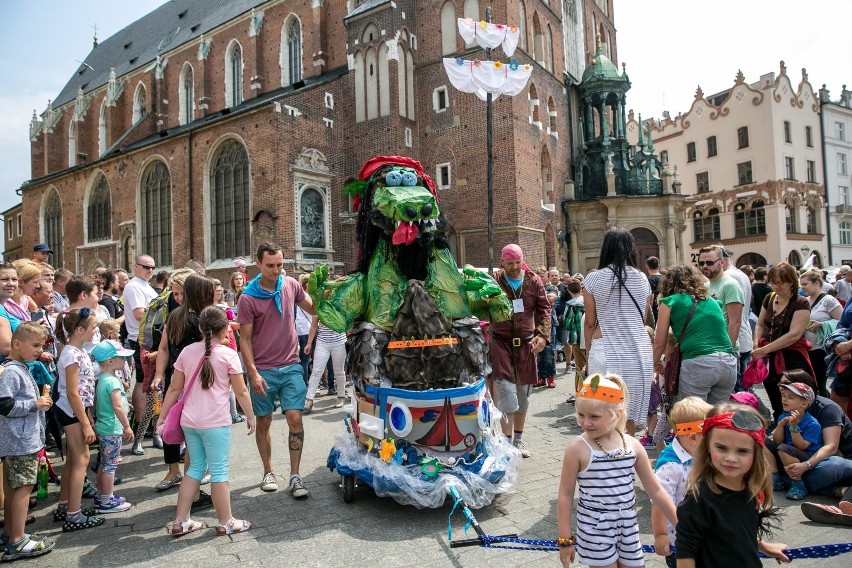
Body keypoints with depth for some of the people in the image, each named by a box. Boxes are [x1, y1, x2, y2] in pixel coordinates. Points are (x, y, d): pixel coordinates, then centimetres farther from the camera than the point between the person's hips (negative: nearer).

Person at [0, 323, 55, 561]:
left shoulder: (21, 369, 12)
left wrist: (40, 402, 13)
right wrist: (35, 404, -19)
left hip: (25, 440, 10)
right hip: (19, 442, -10)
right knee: (23, 487, -4)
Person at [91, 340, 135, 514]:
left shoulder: (101, 379, 9)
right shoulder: (113, 381, -21)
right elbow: (117, 406, -25)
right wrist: (127, 427, -19)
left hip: (102, 428, 10)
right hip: (112, 430, -10)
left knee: (103, 464, 18)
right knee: (110, 466, 0)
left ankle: (101, 496, 29)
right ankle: (107, 502, 8)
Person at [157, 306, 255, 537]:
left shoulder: (187, 352, 3)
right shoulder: (228, 355, -10)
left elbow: (174, 388, 7)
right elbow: (241, 392, -7)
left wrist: (162, 417, 15)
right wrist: (250, 416, 5)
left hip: (189, 422, 5)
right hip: (216, 423, -5)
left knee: (196, 468, 18)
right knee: (219, 471, 5)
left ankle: (181, 521, 24)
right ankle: (226, 523, 16)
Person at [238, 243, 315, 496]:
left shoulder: (290, 285, 0)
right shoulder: (248, 298, -9)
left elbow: (313, 309, 13)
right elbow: (245, 339, -6)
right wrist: (253, 373, -13)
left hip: (291, 366, 2)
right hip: (263, 370, -2)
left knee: (295, 419, -4)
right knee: (264, 422, 11)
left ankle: (295, 476, 6)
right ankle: (268, 472, 29)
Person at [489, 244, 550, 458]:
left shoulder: (533, 281, 4)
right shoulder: (494, 281, -3)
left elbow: (544, 308, 5)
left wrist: (543, 335, -9)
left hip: (526, 343, 3)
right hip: (500, 342, -3)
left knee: (523, 392, 11)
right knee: (505, 389, -10)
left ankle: (518, 438, 27)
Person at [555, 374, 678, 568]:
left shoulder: (632, 445, -5)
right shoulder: (578, 448, -16)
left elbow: (655, 489, 6)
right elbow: (565, 495, -9)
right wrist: (565, 539, -6)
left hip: (628, 526, 4)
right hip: (595, 529, -4)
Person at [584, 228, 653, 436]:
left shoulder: (593, 279, -4)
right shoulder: (642, 279, 5)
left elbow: (590, 322, -1)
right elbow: (643, 319, 10)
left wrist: (588, 352, 10)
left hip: (606, 351, -3)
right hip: (639, 351, 3)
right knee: (631, 412, 13)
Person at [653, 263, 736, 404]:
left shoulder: (670, 302, 9)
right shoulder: (712, 301, 23)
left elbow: (660, 343, 11)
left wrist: (656, 363, 30)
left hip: (698, 364, -5)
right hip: (729, 363, 5)